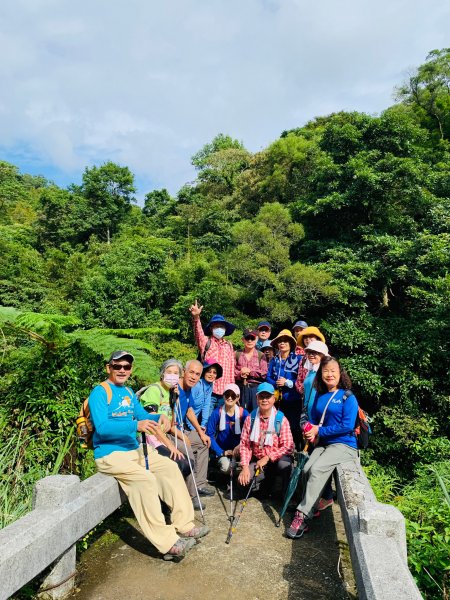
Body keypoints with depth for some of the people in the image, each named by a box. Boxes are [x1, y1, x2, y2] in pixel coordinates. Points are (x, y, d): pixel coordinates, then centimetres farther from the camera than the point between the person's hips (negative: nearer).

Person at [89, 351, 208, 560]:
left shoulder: (129, 393, 13)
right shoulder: (99, 392, -12)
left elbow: (143, 416, 12)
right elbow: (102, 428, -24)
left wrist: (159, 417, -11)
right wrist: (135, 425, -36)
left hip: (134, 450, 8)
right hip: (110, 454, -8)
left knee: (169, 466, -2)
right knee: (145, 478, -27)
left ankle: (184, 525, 3)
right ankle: (167, 543, -21)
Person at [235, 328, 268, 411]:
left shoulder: (261, 355, 6)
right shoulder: (237, 354, 8)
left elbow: (264, 373, -3)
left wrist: (250, 371, -11)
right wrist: (240, 374, -16)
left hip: (256, 388, -1)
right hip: (240, 388, 1)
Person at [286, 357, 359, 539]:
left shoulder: (348, 397, -6)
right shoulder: (320, 397, 11)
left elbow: (347, 426, -14)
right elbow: (313, 420, 19)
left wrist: (319, 431, -13)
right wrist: (309, 429, -5)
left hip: (344, 445, -5)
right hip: (323, 443, 5)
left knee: (317, 469, -26)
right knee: (307, 469, -19)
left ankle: (302, 515, -20)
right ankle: (312, 507, -5)